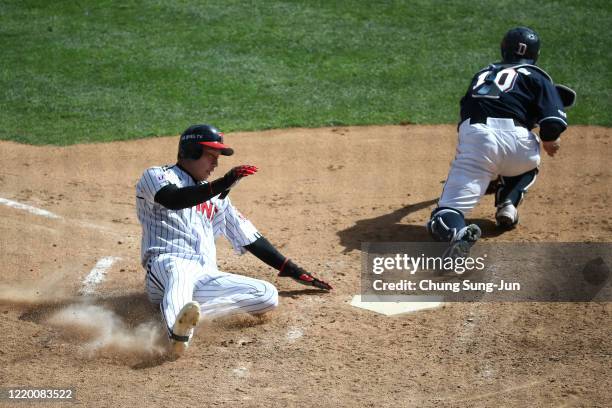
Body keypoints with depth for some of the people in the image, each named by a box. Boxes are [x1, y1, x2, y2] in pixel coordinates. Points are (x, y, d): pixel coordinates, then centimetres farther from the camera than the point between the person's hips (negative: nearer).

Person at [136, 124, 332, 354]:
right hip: (166, 264, -6)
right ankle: (178, 331, -73)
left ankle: (181, 315, -37)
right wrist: (220, 185, -27)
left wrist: (293, 271, 22)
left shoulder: (216, 197, 30)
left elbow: (249, 237, 30)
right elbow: (173, 200, -15)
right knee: (180, 272, -41)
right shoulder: (156, 176, 10)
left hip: (207, 279, 6)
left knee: (267, 295, -18)